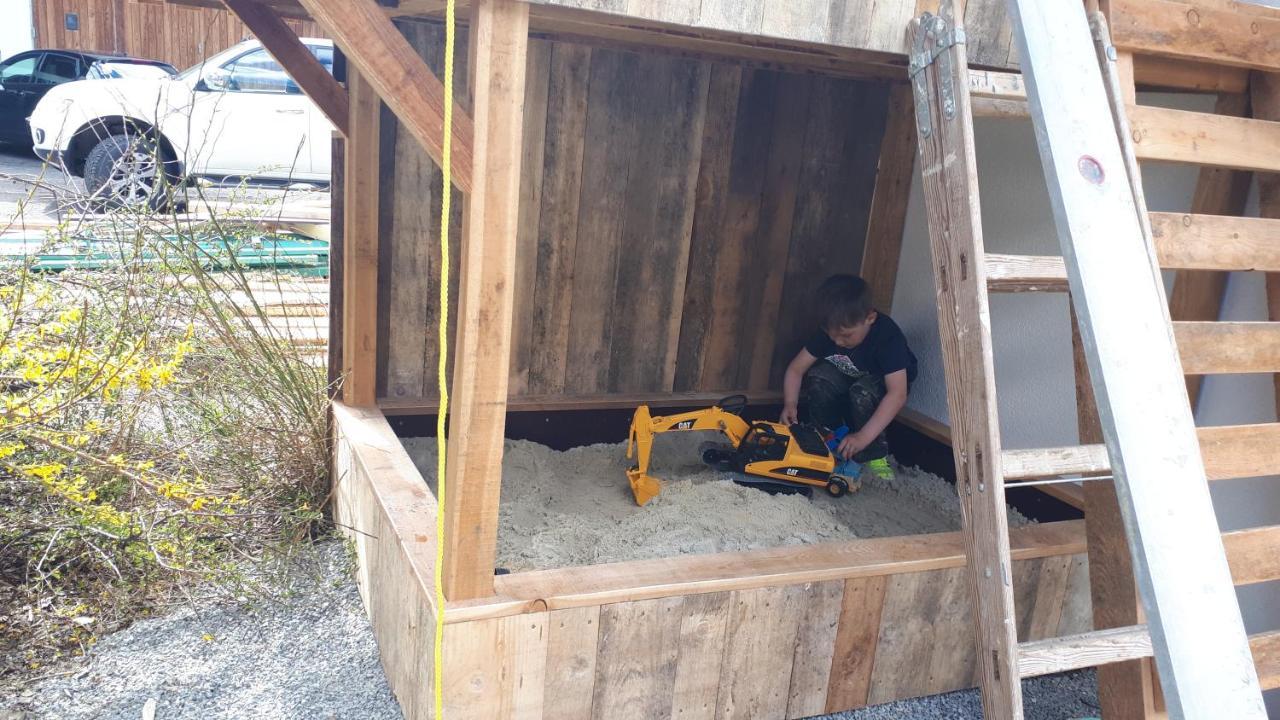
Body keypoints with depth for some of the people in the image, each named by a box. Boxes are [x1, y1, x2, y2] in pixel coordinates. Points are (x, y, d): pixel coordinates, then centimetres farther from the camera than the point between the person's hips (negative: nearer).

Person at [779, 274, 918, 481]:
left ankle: (874, 455, -17)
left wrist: (863, 436, -49)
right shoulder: (828, 330, -21)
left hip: (883, 383, -4)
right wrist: (790, 404, -35)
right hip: (848, 379, 4)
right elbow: (796, 369, -16)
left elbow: (898, 394, -43)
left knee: (863, 391, -37)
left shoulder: (888, 337, -36)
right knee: (819, 376, -26)